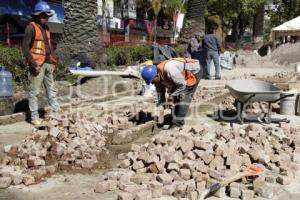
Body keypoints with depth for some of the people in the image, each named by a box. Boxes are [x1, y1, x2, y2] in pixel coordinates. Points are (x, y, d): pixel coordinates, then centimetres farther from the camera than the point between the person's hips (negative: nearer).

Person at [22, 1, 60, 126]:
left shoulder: (46, 28, 13)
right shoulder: (31, 27, -10)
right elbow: (25, 48, -15)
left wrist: (52, 62, 13)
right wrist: (34, 64, -18)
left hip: (47, 63, 8)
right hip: (38, 64, -8)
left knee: (51, 89, 11)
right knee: (34, 91, -2)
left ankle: (57, 112, 18)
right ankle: (34, 117, 4)